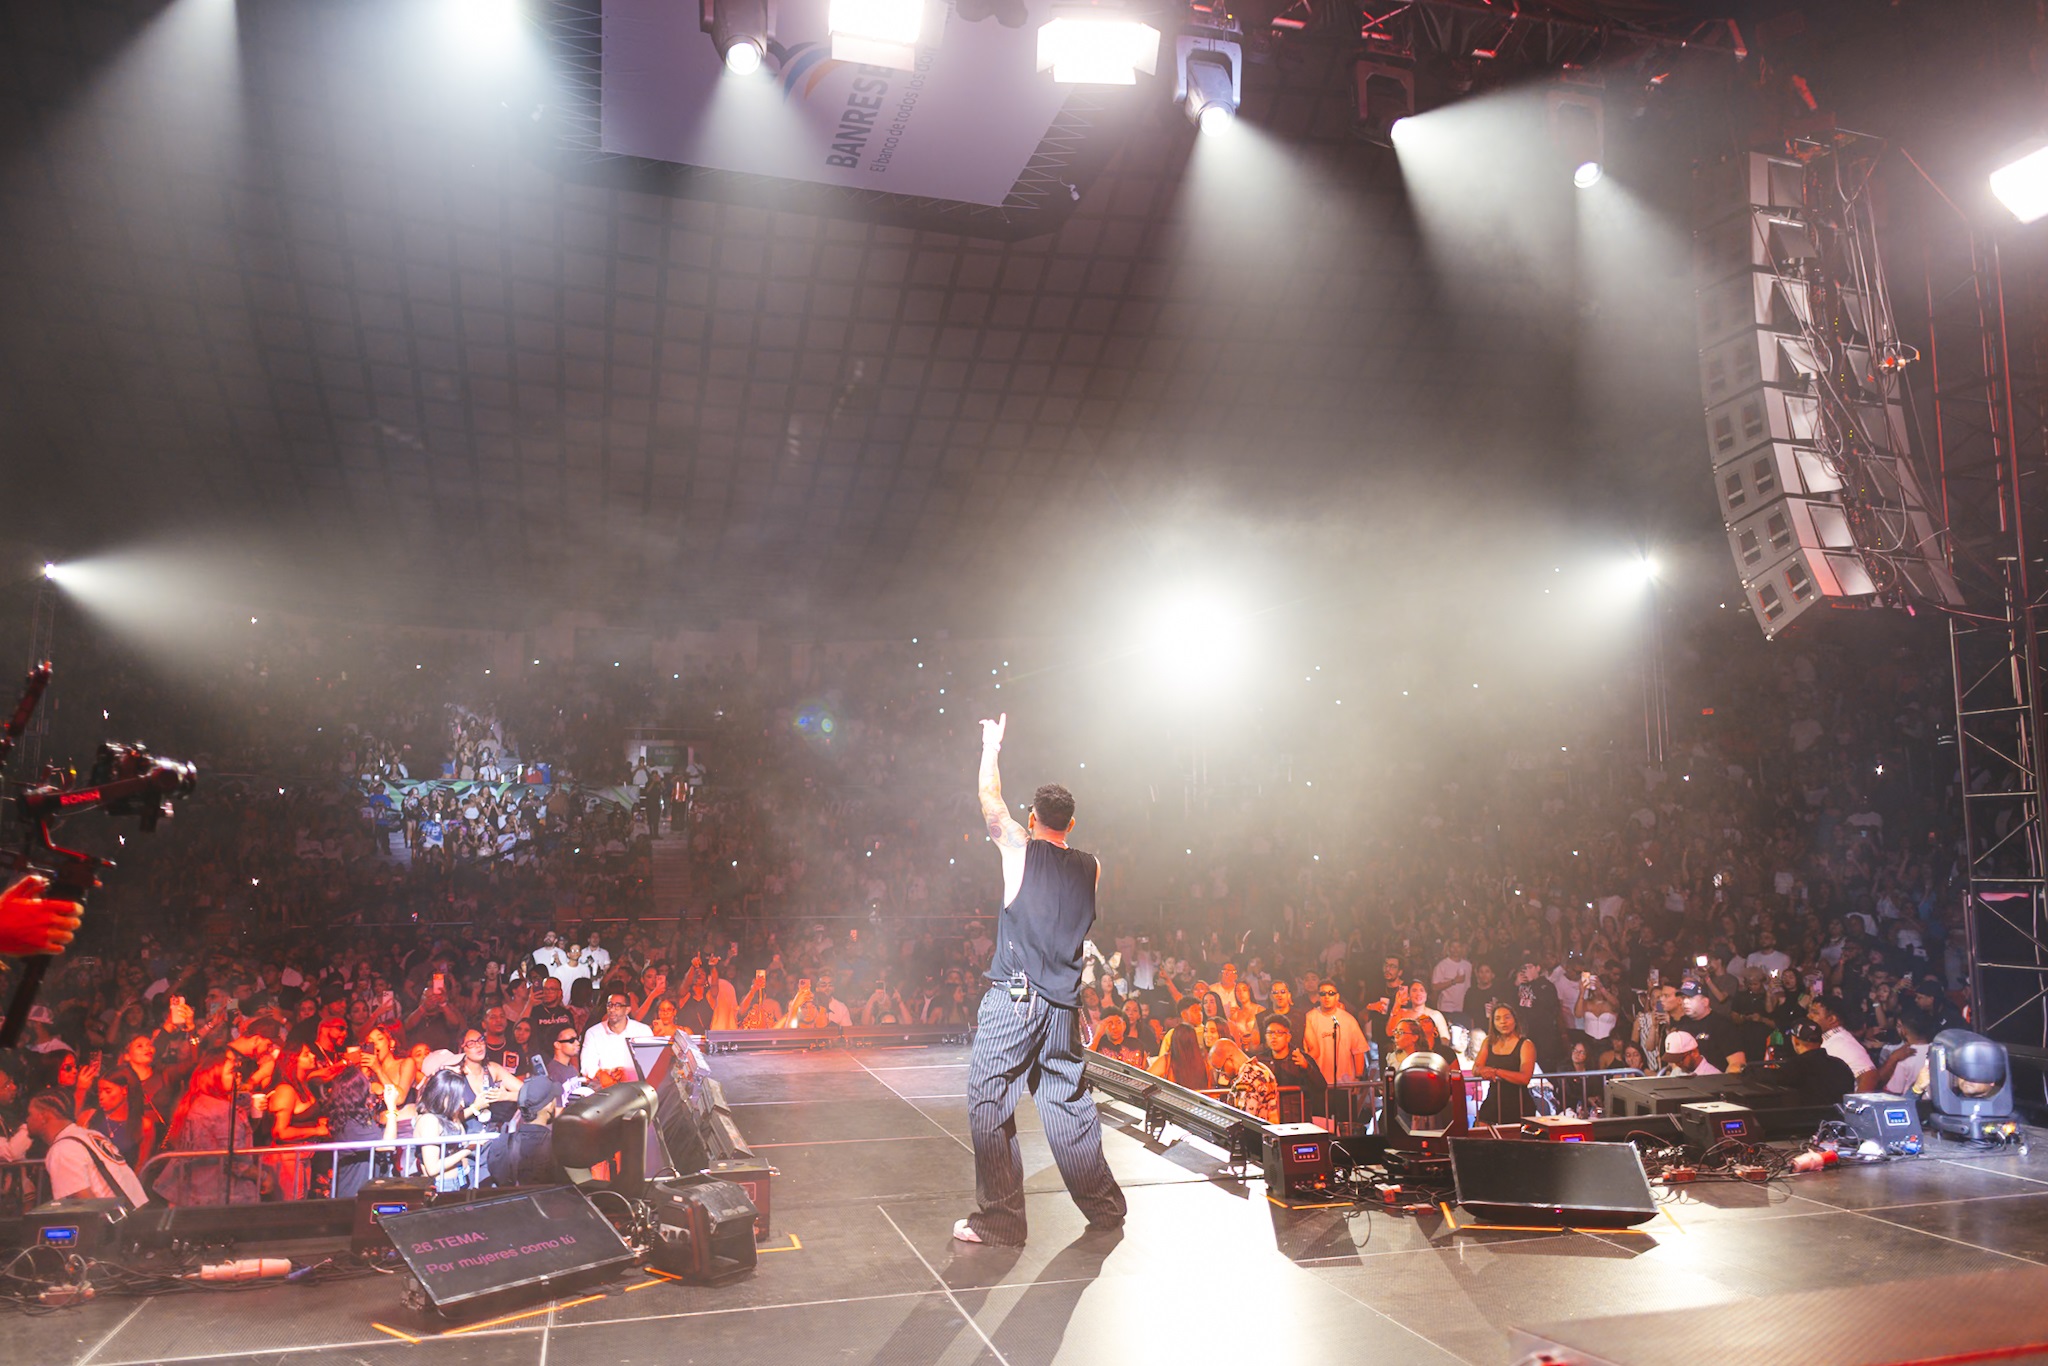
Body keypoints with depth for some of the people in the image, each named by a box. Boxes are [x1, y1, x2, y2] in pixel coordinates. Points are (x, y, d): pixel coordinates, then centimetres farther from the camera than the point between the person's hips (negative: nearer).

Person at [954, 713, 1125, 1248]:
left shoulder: (1020, 849, -5)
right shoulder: (1090, 868, 7)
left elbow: (989, 797, 8)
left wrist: (991, 744, 22)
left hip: (1013, 998, -5)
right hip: (1063, 1003, 5)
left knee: (989, 1103, 2)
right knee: (1069, 1103, 15)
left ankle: (999, 1220, 3)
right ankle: (1104, 1206, 24)